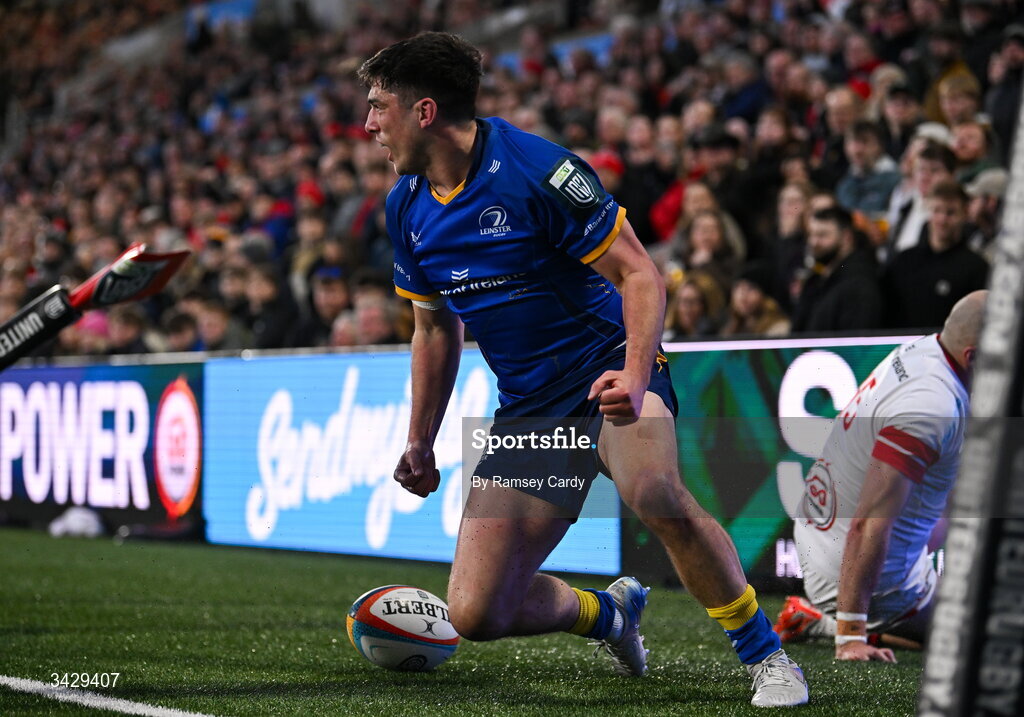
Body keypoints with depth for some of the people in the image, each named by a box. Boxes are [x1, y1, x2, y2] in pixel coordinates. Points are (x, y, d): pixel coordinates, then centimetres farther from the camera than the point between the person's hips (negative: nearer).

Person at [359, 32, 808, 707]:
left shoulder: (535, 168, -16)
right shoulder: (406, 206, 4)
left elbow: (640, 275, -16)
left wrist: (634, 377, -32)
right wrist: (421, 441, 21)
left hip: (610, 371, -6)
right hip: (528, 408, 6)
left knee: (654, 492, -39)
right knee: (476, 614, -7)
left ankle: (768, 657, -20)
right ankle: (609, 612, 25)